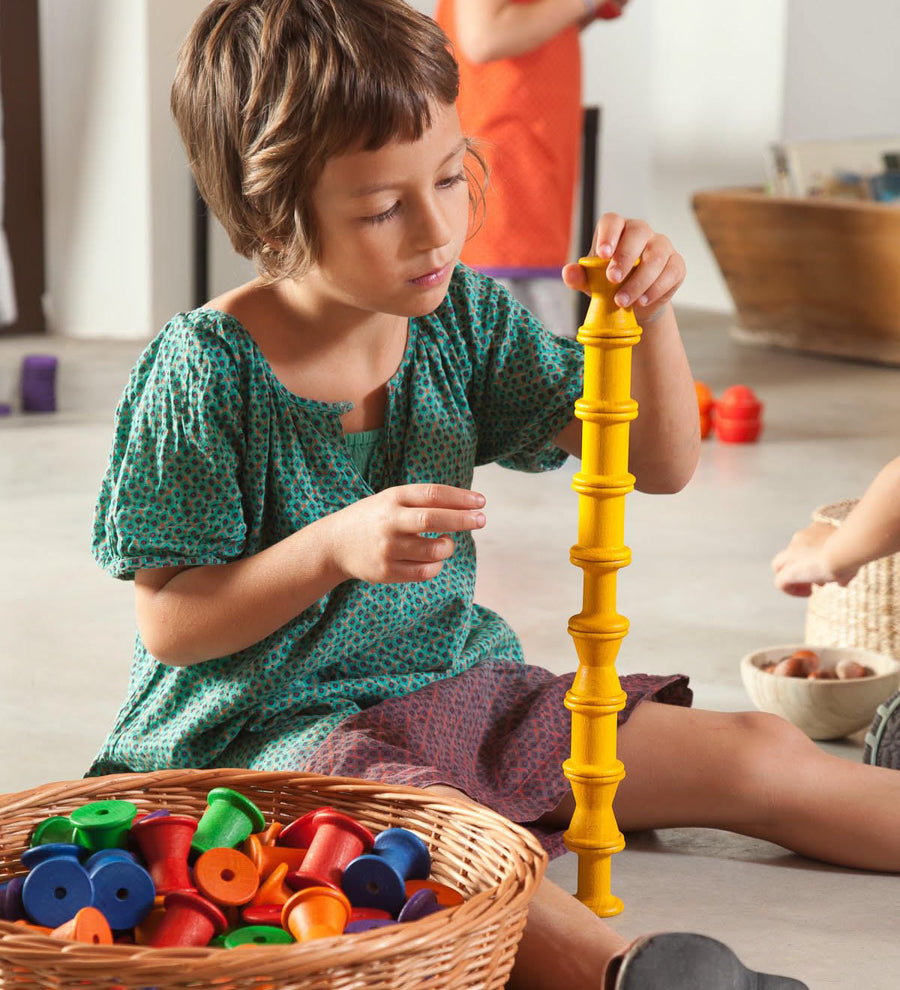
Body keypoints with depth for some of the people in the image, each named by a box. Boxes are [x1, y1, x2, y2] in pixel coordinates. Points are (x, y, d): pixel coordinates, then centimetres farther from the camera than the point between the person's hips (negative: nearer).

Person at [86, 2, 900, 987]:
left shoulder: (462, 314, 0)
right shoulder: (203, 370, -16)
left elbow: (661, 464, 3)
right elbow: (168, 626, -13)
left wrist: (647, 313, -15)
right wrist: (336, 547, -27)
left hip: (457, 687, 6)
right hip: (275, 723, -6)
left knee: (762, 757, -3)